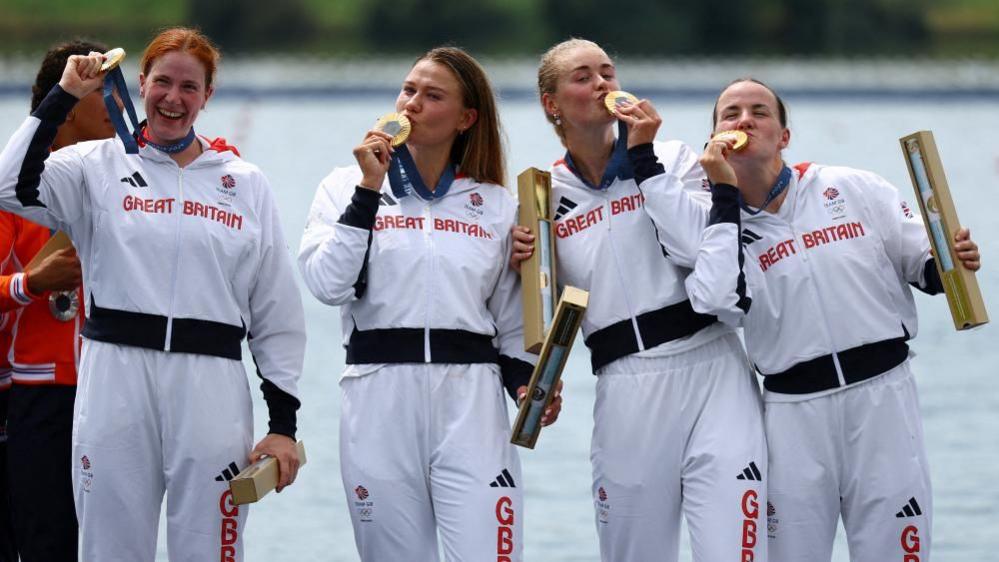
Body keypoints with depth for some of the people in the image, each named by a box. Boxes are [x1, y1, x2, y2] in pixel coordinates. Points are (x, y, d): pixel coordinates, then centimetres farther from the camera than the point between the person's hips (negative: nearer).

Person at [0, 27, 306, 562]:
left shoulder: (246, 183, 13)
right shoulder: (98, 166, 8)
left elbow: (277, 312, 13)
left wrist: (283, 422, 7)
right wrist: (63, 96, -4)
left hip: (211, 385, 1)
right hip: (115, 377, -1)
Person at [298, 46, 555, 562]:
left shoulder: (497, 206, 12)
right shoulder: (347, 186, 8)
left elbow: (512, 324, 16)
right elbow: (328, 284, -8)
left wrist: (527, 384, -3)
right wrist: (369, 190, -8)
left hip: (471, 401, 0)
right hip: (379, 399, 0)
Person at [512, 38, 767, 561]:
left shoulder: (672, 158, 6)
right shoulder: (544, 196, 10)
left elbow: (704, 249, -12)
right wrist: (523, 268, -4)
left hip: (710, 367, -2)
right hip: (626, 392, 2)